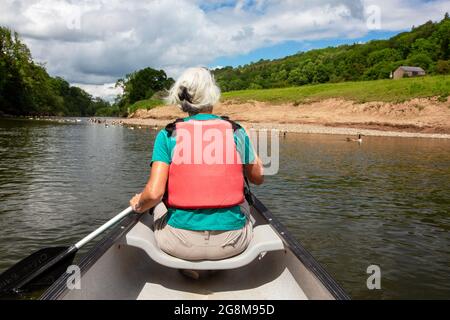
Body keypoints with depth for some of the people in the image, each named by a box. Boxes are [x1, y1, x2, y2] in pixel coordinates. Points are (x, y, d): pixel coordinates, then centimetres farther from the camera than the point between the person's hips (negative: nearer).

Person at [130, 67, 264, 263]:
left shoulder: (168, 134, -5)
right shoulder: (236, 131, -1)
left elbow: (154, 193, -13)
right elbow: (258, 178, 12)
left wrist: (139, 205, 9)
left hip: (180, 244, 0)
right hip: (231, 243, 1)